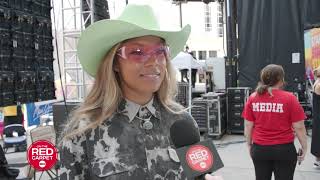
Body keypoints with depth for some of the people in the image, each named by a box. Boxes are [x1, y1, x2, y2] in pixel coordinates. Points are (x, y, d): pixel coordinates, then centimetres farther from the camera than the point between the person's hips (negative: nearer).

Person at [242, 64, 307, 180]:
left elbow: (248, 126, 1)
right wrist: (304, 148, 5)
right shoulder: (289, 98, -11)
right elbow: (299, 127, -9)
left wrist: (249, 145, 14)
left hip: (259, 149, 3)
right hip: (284, 149, -2)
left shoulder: (252, 98, -3)